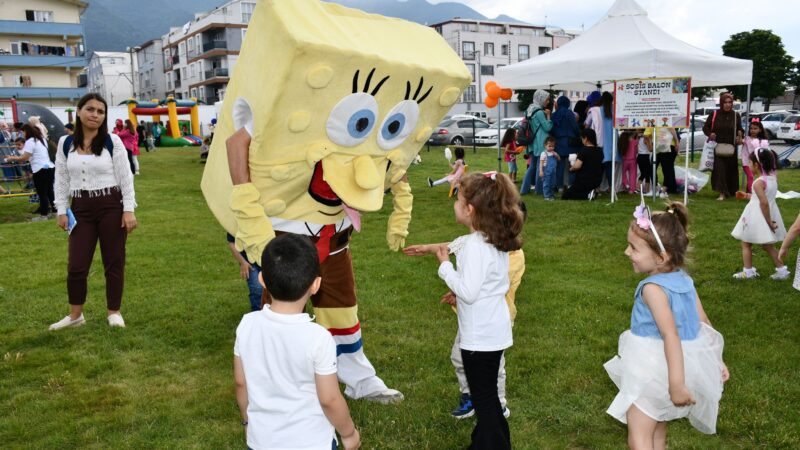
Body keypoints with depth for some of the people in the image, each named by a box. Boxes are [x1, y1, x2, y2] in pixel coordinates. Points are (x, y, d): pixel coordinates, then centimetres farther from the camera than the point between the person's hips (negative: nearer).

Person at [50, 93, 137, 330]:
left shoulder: (112, 142, -4)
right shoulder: (65, 144, 4)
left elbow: (126, 177, -4)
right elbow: (61, 179, 10)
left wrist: (129, 210, -9)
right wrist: (61, 210, 5)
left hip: (111, 206, -2)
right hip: (81, 209, 3)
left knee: (114, 262, 6)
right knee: (76, 265, 3)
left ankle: (114, 312, 20)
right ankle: (75, 315, 21)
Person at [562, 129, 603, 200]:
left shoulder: (584, 150, -17)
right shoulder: (599, 151, 3)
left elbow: (577, 166, -25)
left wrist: (571, 168, -3)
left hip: (584, 182, -8)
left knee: (565, 196, 5)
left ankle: (587, 194, -13)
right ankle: (589, 192, 7)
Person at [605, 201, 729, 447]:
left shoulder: (653, 288, -23)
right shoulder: (684, 279, 1)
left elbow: (671, 336, -28)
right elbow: (704, 322, 7)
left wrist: (676, 383, -29)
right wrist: (716, 361, 17)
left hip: (654, 371, -8)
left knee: (638, 436, 0)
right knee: (657, 431, 23)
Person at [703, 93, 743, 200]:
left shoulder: (736, 115, 4)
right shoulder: (714, 114, 0)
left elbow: (740, 129, 12)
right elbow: (705, 127, 5)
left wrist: (740, 134, -10)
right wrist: (710, 133, -15)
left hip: (731, 148, 2)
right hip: (717, 147, -2)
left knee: (730, 169, 7)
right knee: (719, 169, -9)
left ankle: (731, 191, 24)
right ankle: (722, 192, -6)